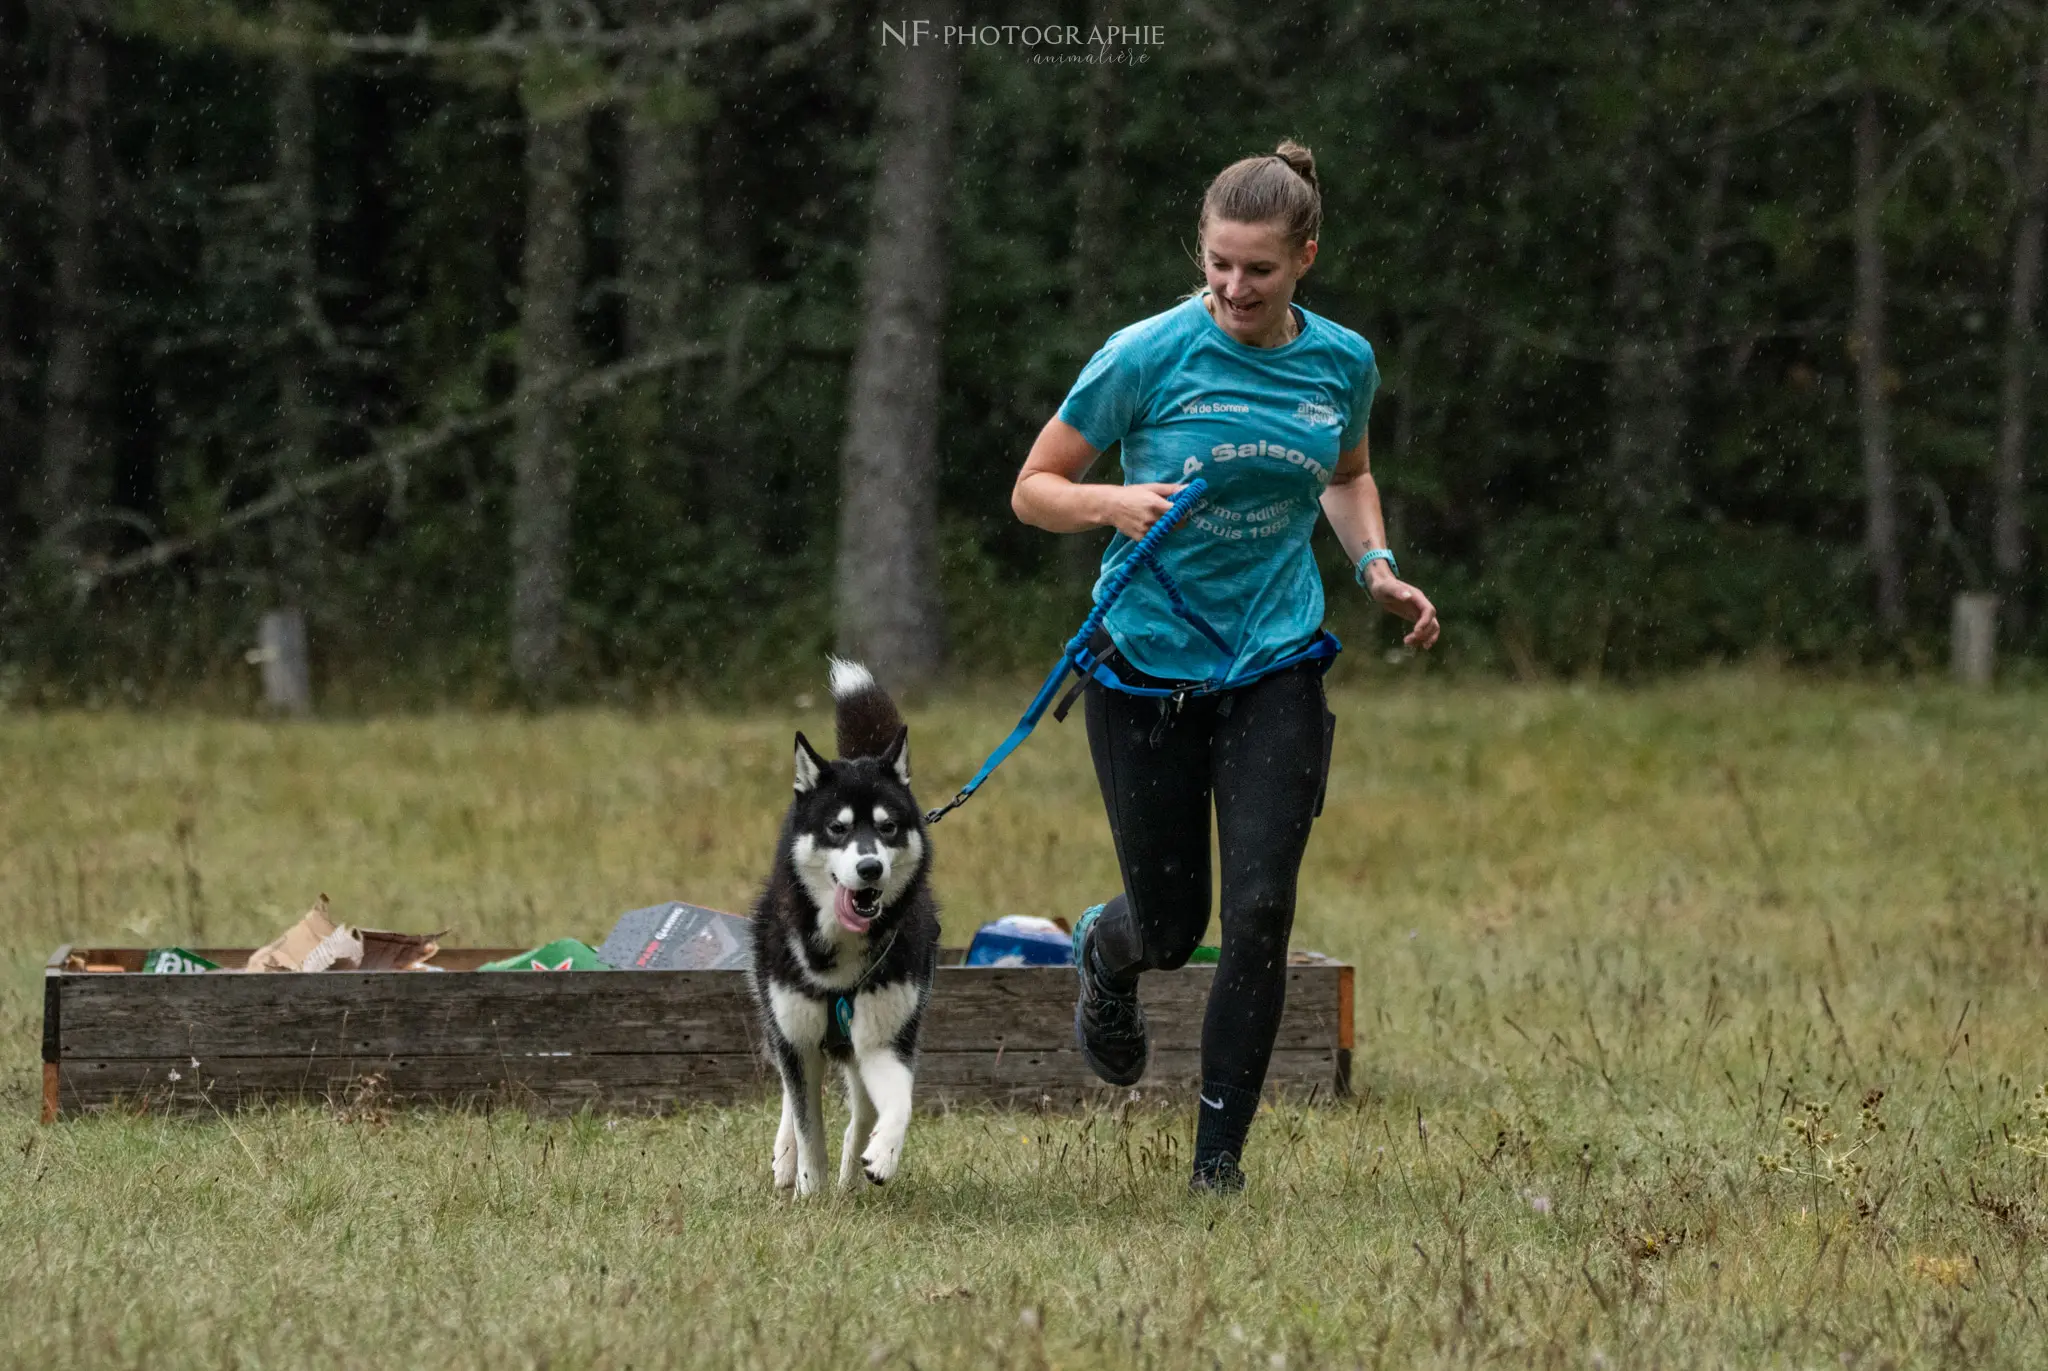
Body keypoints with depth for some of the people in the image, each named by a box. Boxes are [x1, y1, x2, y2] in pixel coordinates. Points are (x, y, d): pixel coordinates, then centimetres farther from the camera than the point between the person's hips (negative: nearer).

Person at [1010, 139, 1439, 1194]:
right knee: (1170, 925, 5)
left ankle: (1219, 1154, 1)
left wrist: (1378, 569, 3)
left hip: (1277, 667, 2)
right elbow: (1033, 490, -5)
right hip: (1149, 663, -2)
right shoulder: (1146, 356, -13)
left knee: (1260, 910, -11)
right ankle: (1105, 954, 45)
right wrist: (1117, 502, -25)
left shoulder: (1342, 363, -1)